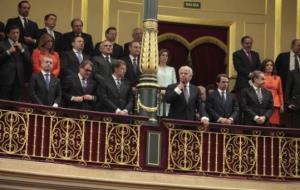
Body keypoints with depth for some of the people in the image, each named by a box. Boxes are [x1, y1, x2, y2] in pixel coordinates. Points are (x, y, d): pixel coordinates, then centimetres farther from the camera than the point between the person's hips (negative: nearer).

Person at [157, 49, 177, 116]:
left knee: (167, 113, -6)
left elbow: (174, 83, 14)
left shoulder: (171, 69, 17)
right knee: (158, 113, -10)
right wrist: (160, 91, -13)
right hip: (158, 94, -3)